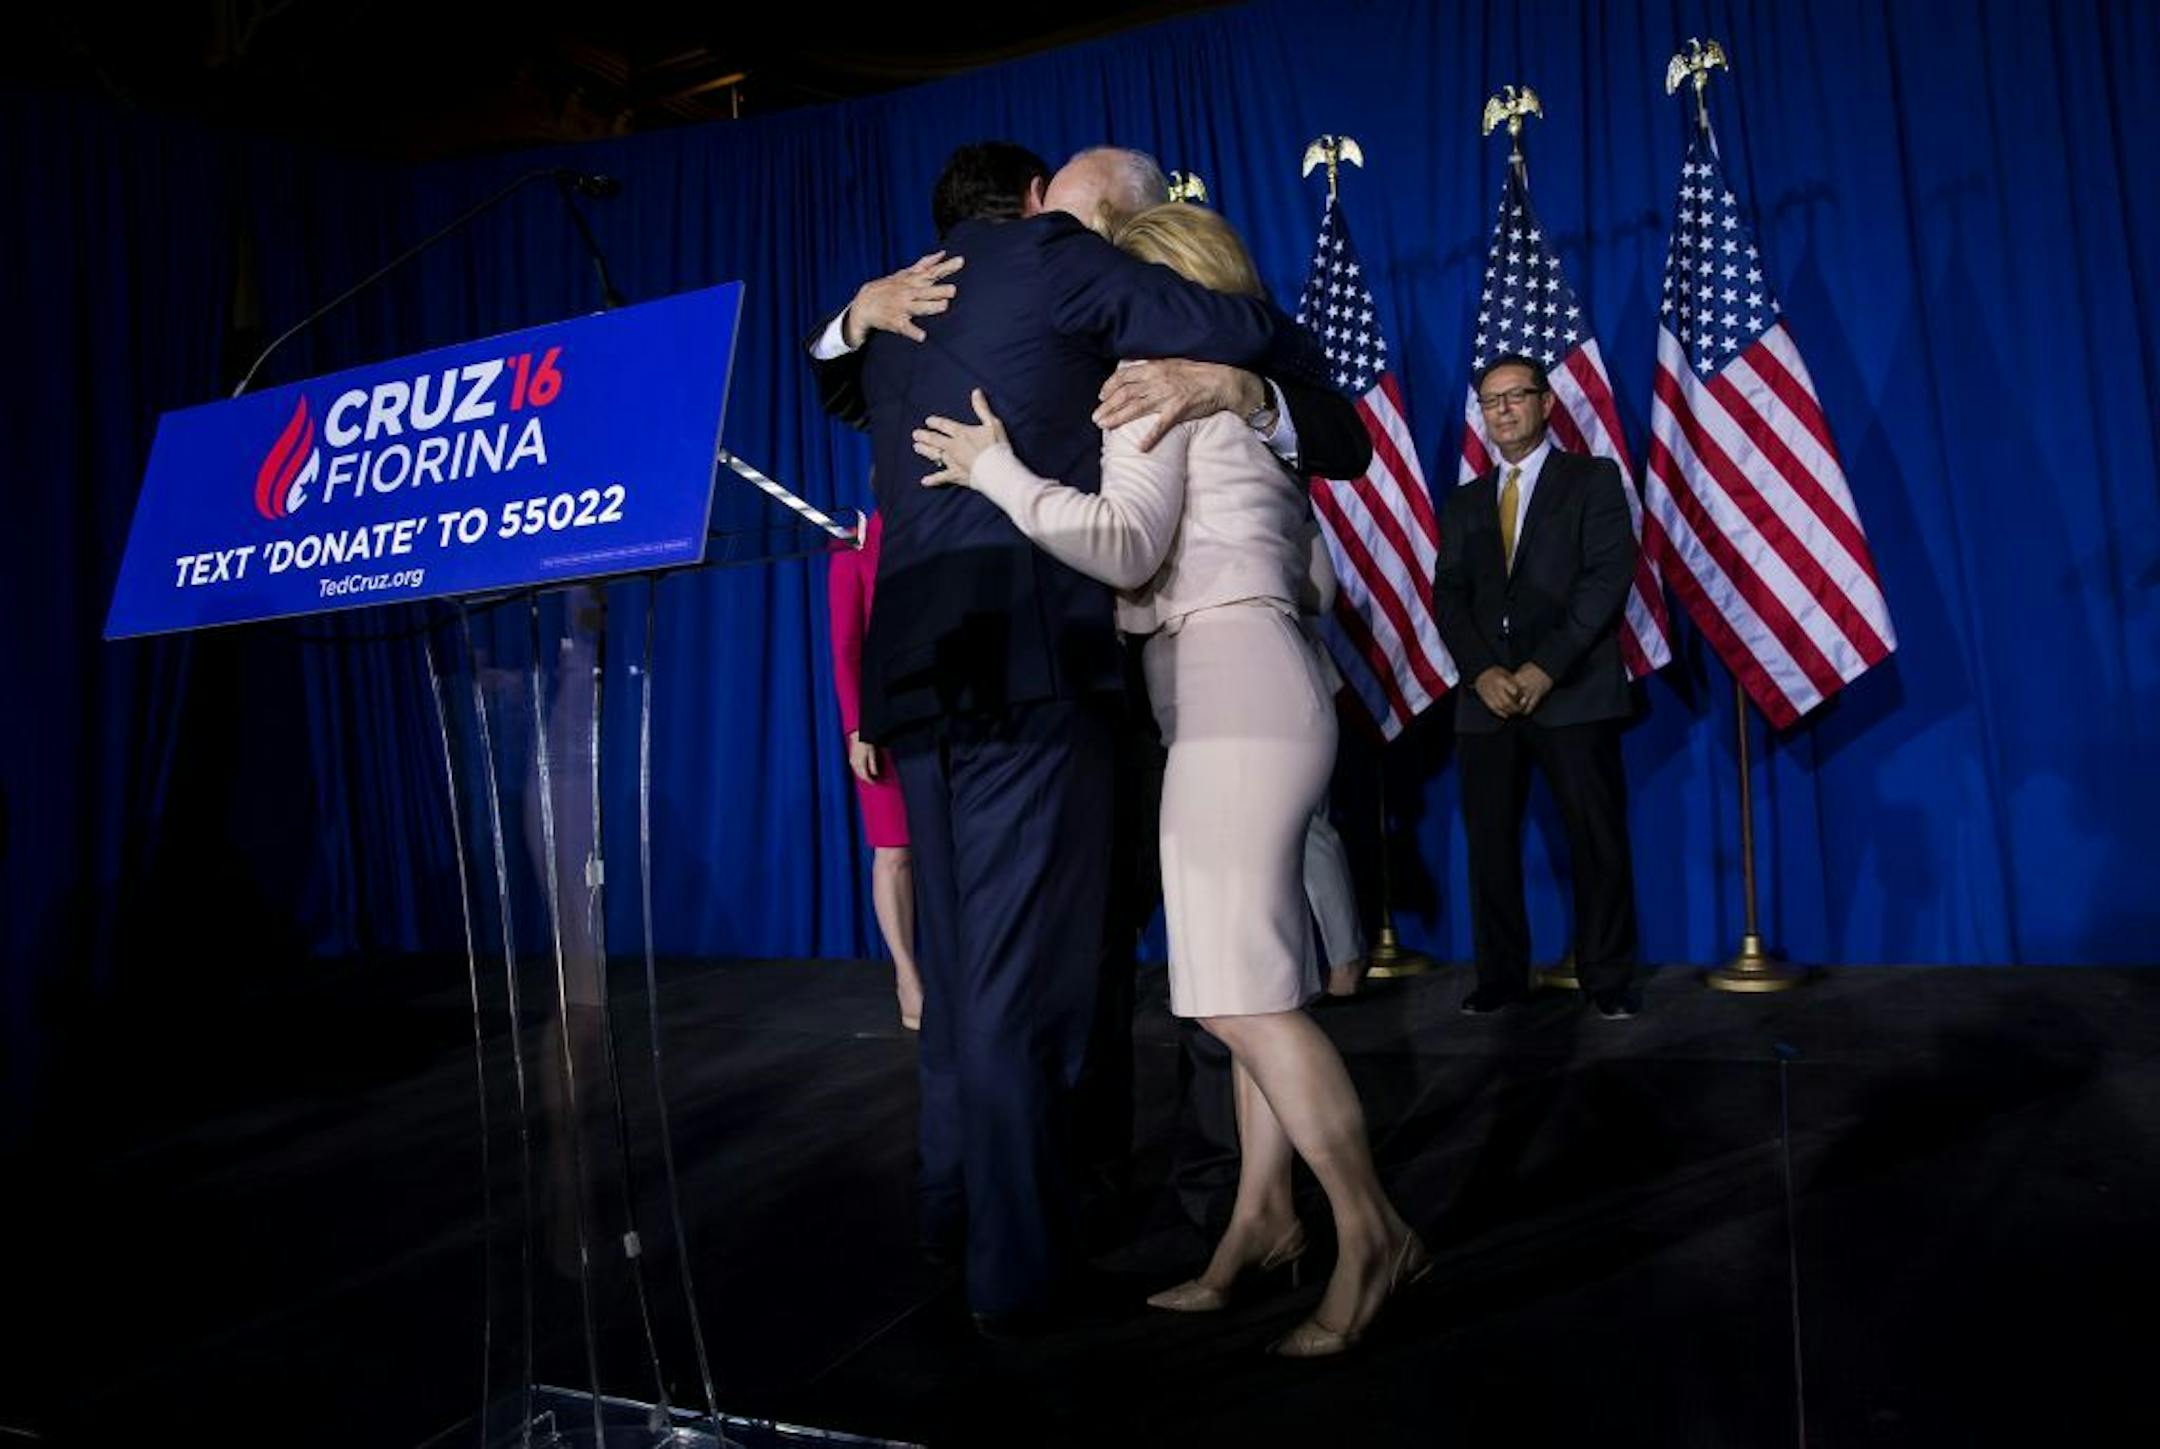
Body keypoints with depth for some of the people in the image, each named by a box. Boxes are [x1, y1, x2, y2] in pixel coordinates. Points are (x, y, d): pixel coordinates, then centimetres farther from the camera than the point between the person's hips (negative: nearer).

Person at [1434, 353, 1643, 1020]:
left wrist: (1544, 668, -13)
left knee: (1598, 838, -2)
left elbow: (1608, 578, -4)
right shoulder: (1463, 503, 20)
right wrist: (1483, 671, -8)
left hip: (1573, 693, -3)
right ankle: (1501, 977, 9)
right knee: (1490, 840, 1)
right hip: (1487, 698, 3)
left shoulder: (1593, 479, 8)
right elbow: (1449, 597, 10)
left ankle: (1607, 980, 6)